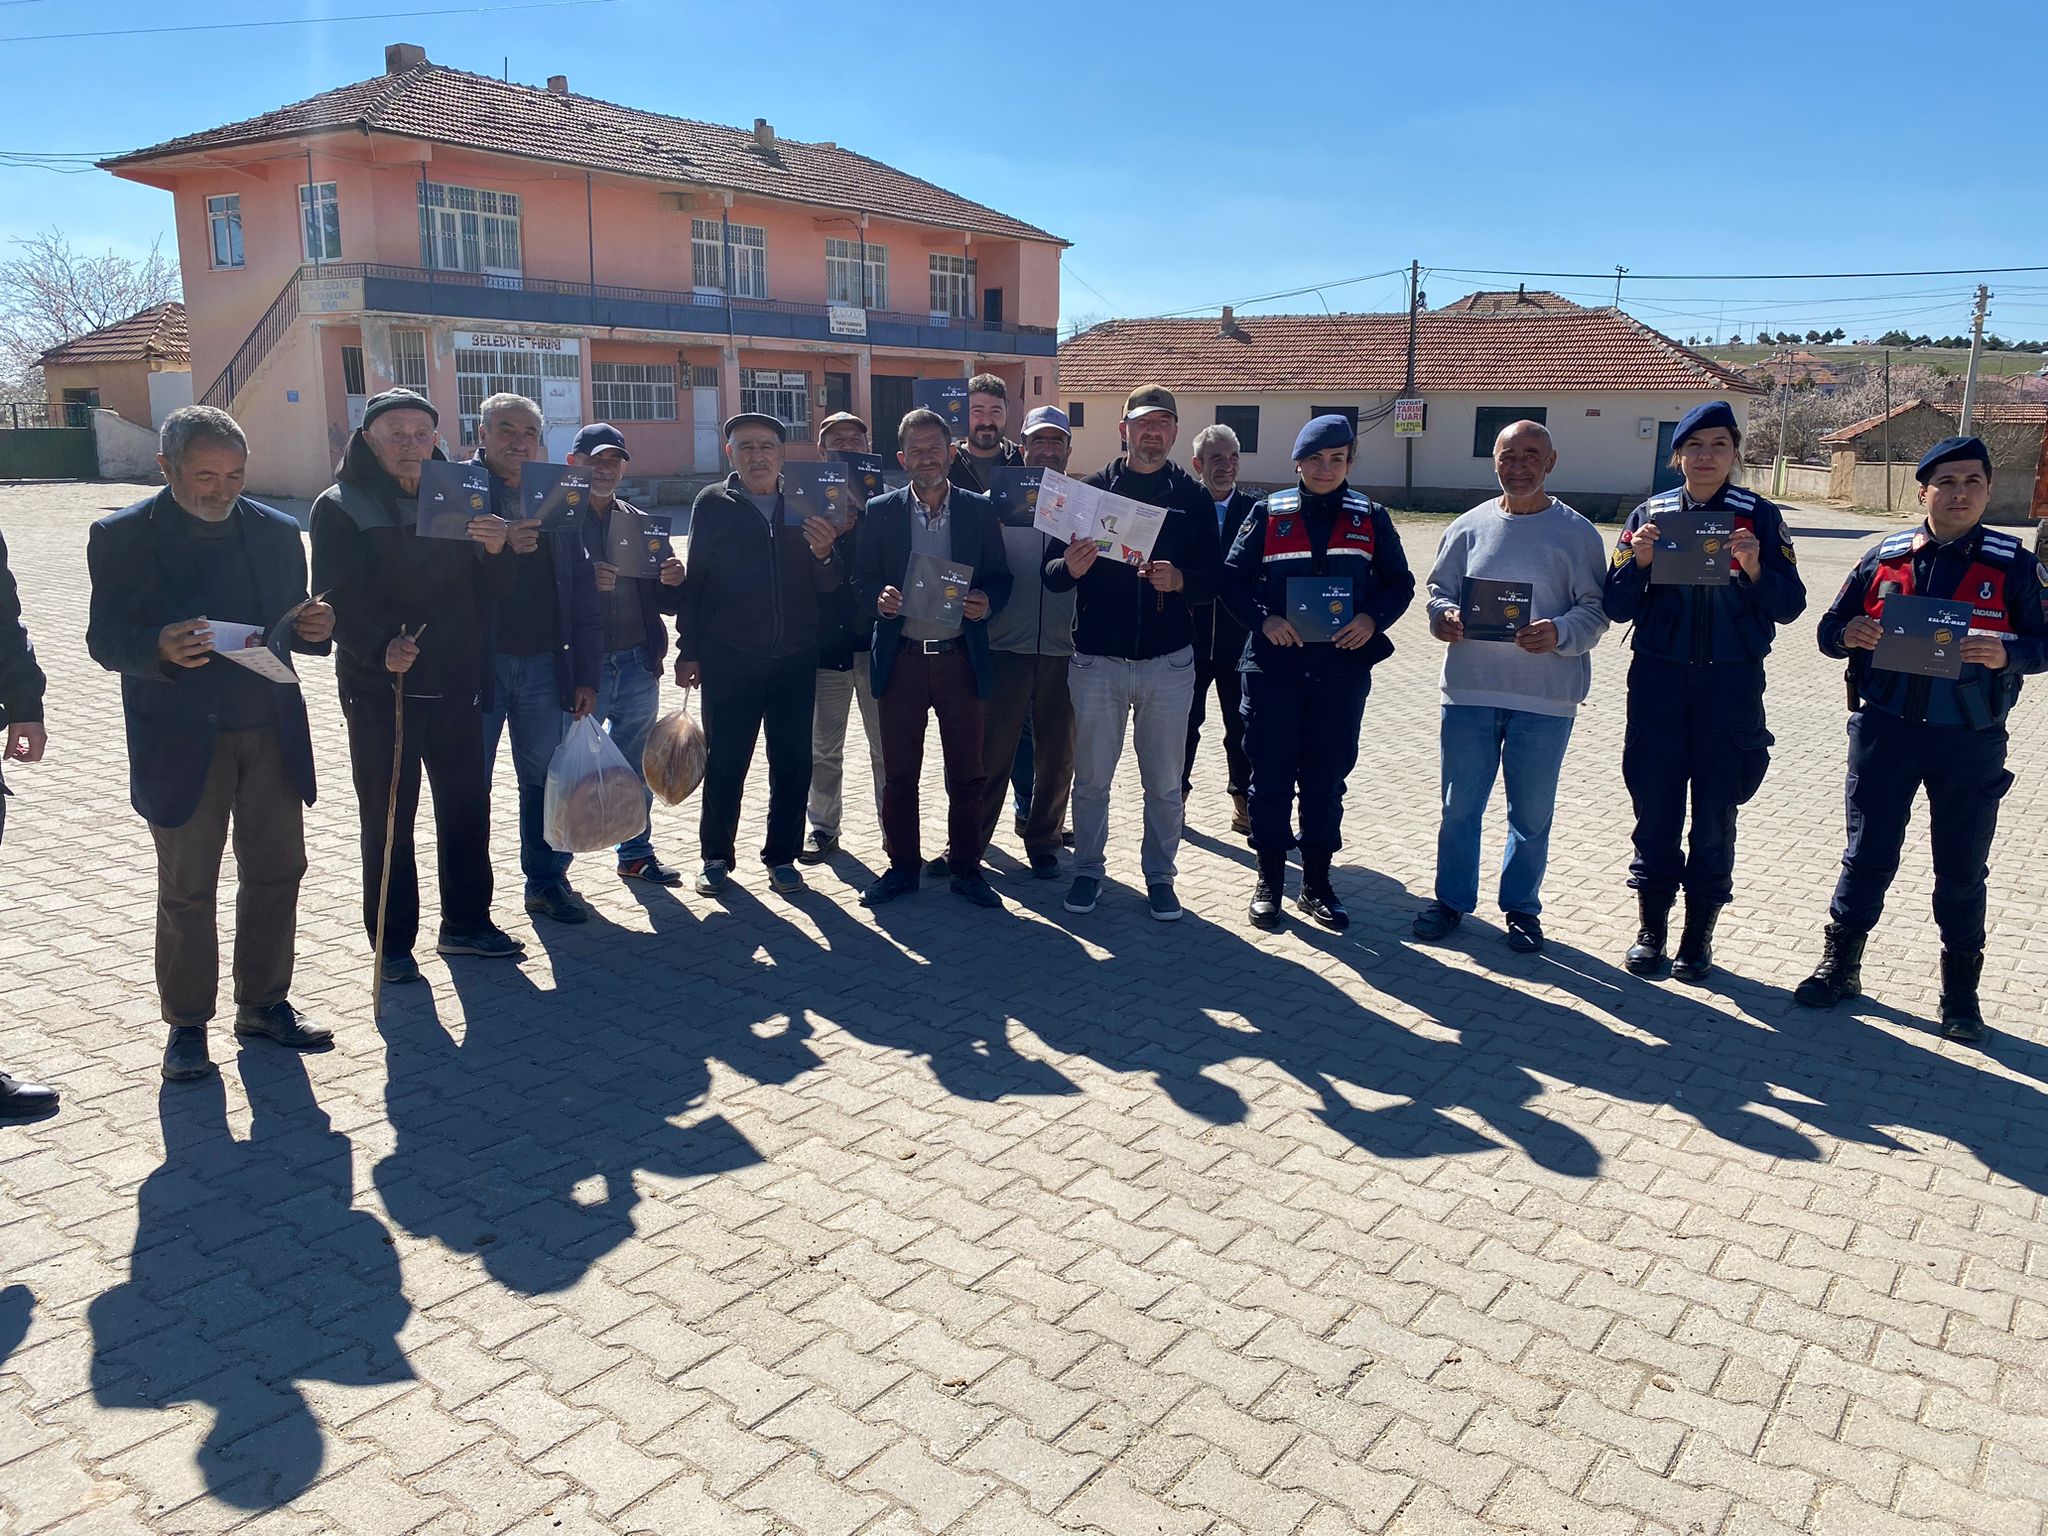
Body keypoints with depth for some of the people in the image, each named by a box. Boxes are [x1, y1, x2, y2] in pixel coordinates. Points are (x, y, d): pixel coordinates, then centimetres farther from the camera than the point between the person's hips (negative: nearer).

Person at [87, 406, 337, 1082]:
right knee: (186, 891, 6)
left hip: (272, 733, 4)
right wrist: (161, 648, -28)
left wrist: (314, 628, -14)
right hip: (182, 740, -3)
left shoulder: (277, 531, 6)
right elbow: (104, 639, -7)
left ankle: (264, 1003, 26)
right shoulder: (121, 536, -5)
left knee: (277, 873, 10)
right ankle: (186, 1023, 20)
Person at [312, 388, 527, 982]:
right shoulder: (341, 508, -3)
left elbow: (487, 596, 7)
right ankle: (393, 943, 14)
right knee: (388, 821, 2)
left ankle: (465, 922, 26)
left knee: (467, 806, 11)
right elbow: (339, 600, -14)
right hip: (378, 689, -4)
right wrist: (379, 645, -32)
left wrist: (496, 552, -14)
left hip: (455, 686, 5)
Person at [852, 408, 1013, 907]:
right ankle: (901, 866, 21)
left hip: (960, 658, 0)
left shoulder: (980, 510, 4)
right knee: (898, 773, 7)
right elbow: (860, 581, 5)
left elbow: (1000, 578, 7)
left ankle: (965, 866, 20)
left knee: (966, 773, 6)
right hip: (901, 659, 0)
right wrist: (879, 598, -18)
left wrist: (986, 601, -15)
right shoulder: (880, 512, 4)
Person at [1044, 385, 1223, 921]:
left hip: (1168, 662, 1)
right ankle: (1087, 869, 24)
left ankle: (1159, 875, 23)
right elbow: (1050, 572, 1)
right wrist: (1070, 568, -21)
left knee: (1164, 782, 8)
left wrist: (1180, 580, -18)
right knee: (1091, 777, 8)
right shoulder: (1089, 489, 3)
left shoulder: (1193, 498, 6)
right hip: (1096, 659, 0)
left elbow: (1214, 577, 2)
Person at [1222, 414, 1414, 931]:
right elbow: (1233, 578, 2)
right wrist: (1263, 619, -15)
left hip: (1342, 669, 1)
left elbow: (1400, 582, 10)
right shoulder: (1268, 514, 3)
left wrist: (1373, 619, -9)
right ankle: (1269, 879, 19)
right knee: (1271, 777, 5)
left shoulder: (1370, 518, 6)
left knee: (1326, 780, 9)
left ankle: (1317, 883, 21)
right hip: (1273, 667, -1)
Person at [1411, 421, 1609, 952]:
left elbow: (1595, 610, -2)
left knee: (1532, 813, 9)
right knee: (1460, 806, 10)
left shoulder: (1577, 533, 0)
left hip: (1545, 697, -2)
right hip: (1469, 689, 2)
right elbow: (1439, 589, 12)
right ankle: (1452, 899, 27)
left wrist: (1559, 633, -22)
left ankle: (1522, 907, 26)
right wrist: (1444, 615, -11)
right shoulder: (1469, 527, 6)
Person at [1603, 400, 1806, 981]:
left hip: (1731, 684, -1)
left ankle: (1699, 936, 17)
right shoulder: (1649, 515, 4)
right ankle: (1651, 929, 18)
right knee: (1654, 807, 4)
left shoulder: (1758, 516, 1)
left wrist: (1755, 567, -21)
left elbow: (1789, 605, -3)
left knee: (1715, 813, 4)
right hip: (1659, 678, 1)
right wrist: (1638, 562, -16)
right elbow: (1618, 607, 2)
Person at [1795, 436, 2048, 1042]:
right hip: (1885, 733, 1)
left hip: (1970, 742, -1)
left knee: (1962, 867, 9)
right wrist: (1849, 634, -15)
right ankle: (1840, 963, 22)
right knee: (1868, 853, 8)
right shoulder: (1884, 558, 4)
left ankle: (1960, 990, 23)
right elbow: (1829, 630, 8)